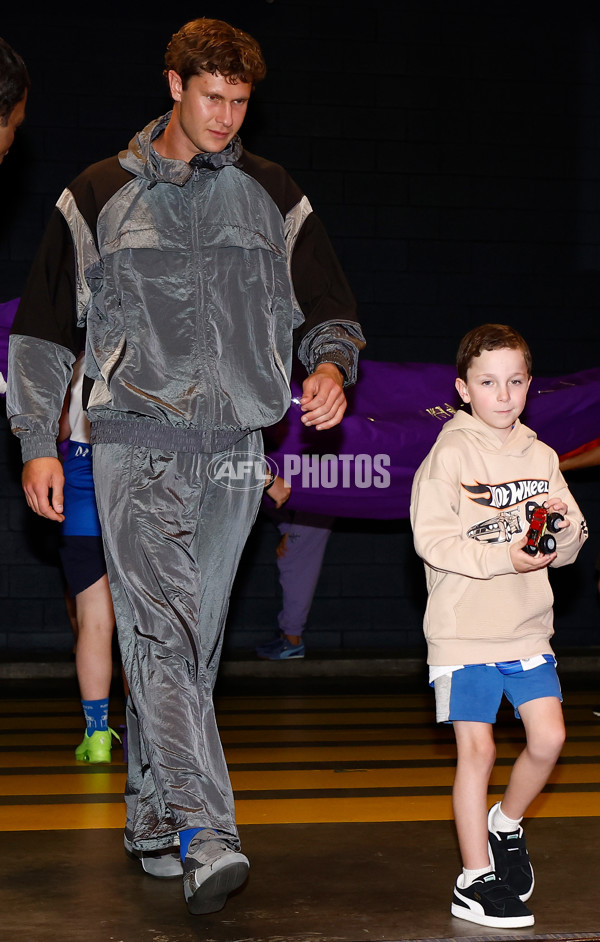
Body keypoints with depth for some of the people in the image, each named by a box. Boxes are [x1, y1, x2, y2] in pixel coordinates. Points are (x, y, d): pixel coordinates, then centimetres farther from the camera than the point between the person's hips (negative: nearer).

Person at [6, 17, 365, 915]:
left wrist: (331, 367, -8)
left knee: (192, 643, 9)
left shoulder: (274, 198, 10)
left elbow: (331, 312, 15)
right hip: (135, 446, -2)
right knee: (161, 635, -16)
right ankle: (205, 833, -23)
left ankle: (153, 813, 23)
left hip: (233, 453, 3)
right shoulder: (99, 197, 5)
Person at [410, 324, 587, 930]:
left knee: (548, 738, -2)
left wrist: (564, 525, -11)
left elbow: (568, 550, 12)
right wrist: (503, 559, -21)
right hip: (464, 630, -5)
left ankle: (506, 823, 27)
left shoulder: (541, 457, 11)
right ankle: (476, 880, 9)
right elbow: (432, 539, -13)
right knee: (476, 749, -2)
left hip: (527, 628, 5)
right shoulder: (449, 455, -5)